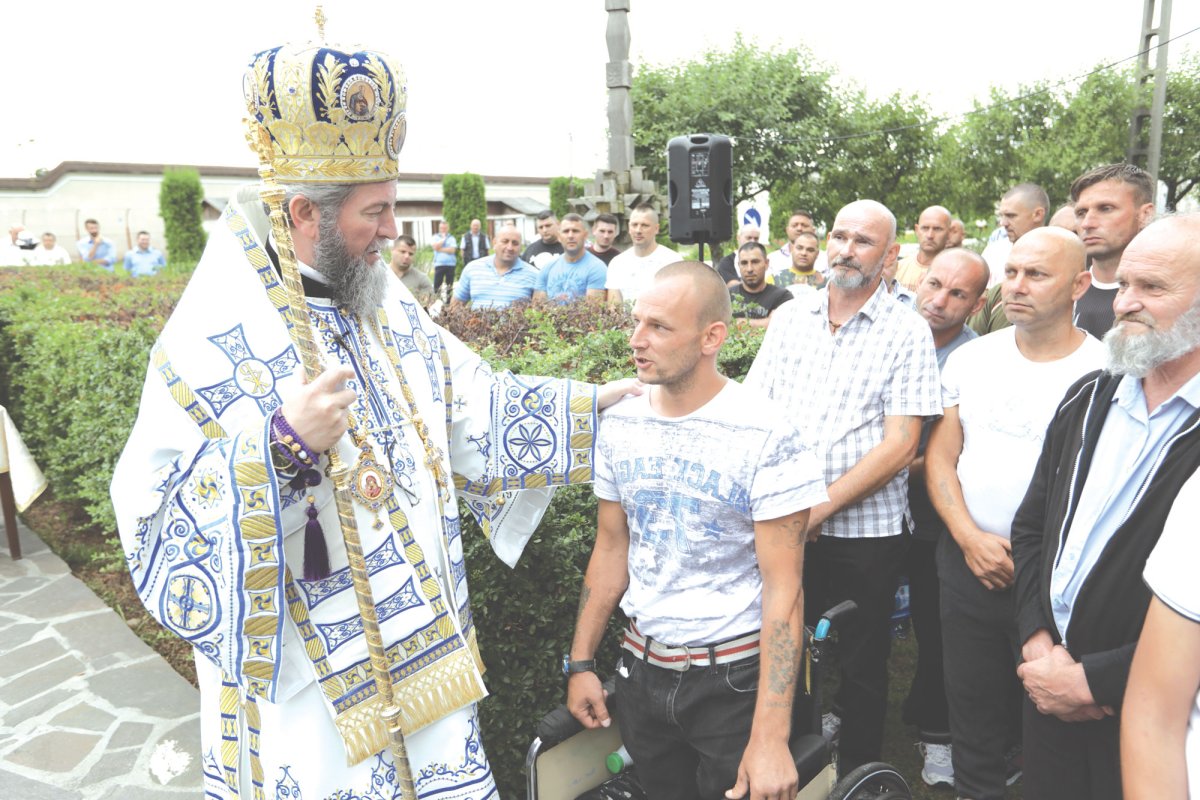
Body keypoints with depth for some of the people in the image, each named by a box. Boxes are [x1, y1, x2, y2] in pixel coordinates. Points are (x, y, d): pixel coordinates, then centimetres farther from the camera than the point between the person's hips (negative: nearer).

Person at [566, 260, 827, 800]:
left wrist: (771, 737, -20)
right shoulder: (619, 423, -3)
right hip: (642, 669, 5)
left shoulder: (766, 436, -19)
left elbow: (783, 589, -18)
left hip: (734, 678, -4)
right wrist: (581, 662, 7)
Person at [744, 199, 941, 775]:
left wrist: (820, 506, -17)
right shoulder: (789, 317, 6)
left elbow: (899, 444, -12)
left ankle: (858, 773, 35)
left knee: (860, 665, 12)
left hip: (864, 532, -3)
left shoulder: (907, 333, -5)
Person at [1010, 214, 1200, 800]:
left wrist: (1092, 681, -17)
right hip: (1049, 685, 5)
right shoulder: (1089, 398, 4)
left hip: (1148, 711, -5)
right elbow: (1031, 526, 8)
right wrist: (1038, 639, -3)